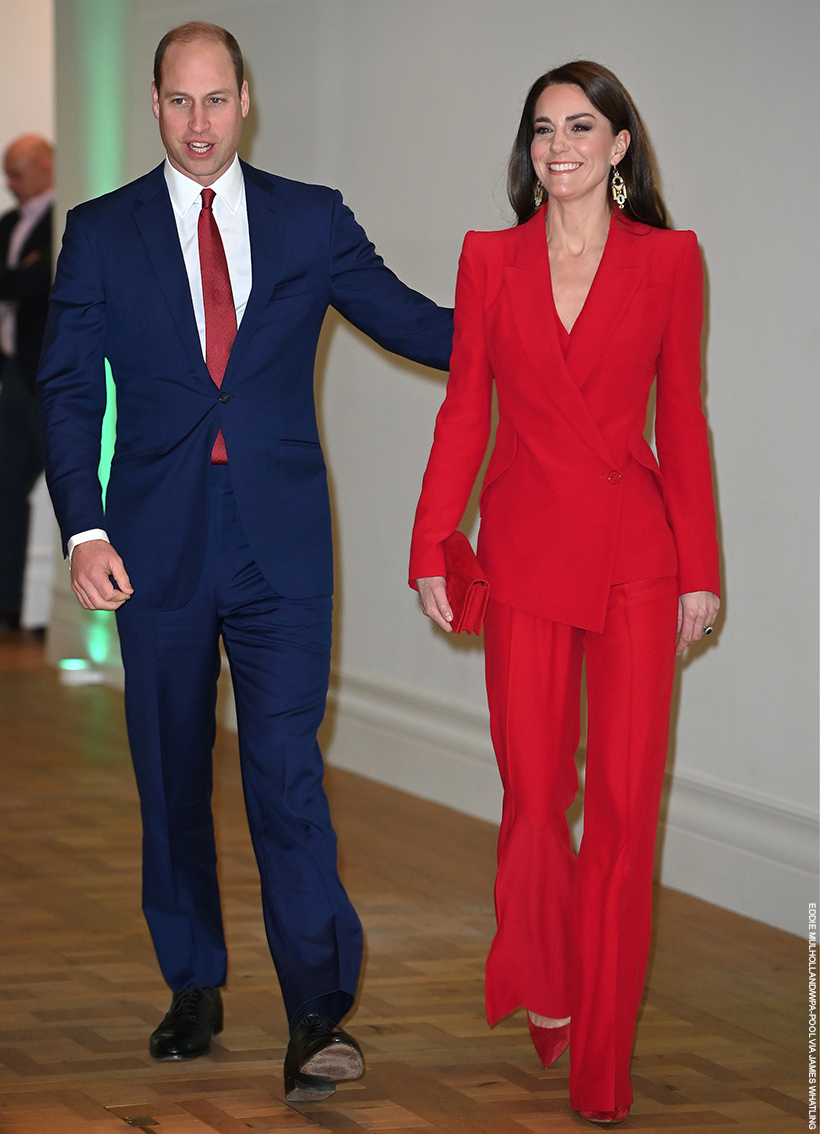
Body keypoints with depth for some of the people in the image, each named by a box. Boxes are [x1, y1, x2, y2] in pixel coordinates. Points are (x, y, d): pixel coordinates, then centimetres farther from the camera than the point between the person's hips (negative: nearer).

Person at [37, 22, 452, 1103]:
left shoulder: (311, 220, 6)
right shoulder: (102, 233, 5)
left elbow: (413, 323, 9)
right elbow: (67, 389, 2)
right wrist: (85, 528, -10)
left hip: (281, 542, -1)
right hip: (157, 545, 1)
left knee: (287, 767, -9)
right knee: (171, 775, 10)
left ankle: (319, 1013, -10)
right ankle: (194, 986, 24)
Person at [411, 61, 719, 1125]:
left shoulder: (668, 259, 2)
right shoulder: (490, 259, 5)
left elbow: (683, 419, 4)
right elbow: (464, 411, 7)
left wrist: (701, 568, 3)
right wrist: (432, 550, 2)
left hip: (635, 554, -1)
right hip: (525, 547, 1)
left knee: (627, 797, -2)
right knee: (534, 792, 3)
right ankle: (544, 989, 30)